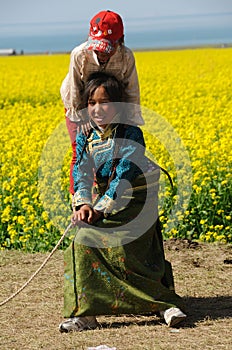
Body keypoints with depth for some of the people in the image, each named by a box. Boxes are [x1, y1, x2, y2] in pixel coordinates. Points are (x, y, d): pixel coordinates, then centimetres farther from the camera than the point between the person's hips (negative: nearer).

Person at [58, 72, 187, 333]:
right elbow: (82, 172, -5)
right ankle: (84, 314, -11)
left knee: (122, 251, -19)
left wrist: (100, 209, -25)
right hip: (106, 200, 6)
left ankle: (166, 304, -7)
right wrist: (83, 204, -24)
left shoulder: (130, 133, -16)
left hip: (135, 201, -6)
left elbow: (125, 177, -21)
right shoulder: (85, 136, 2)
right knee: (84, 243, -13)